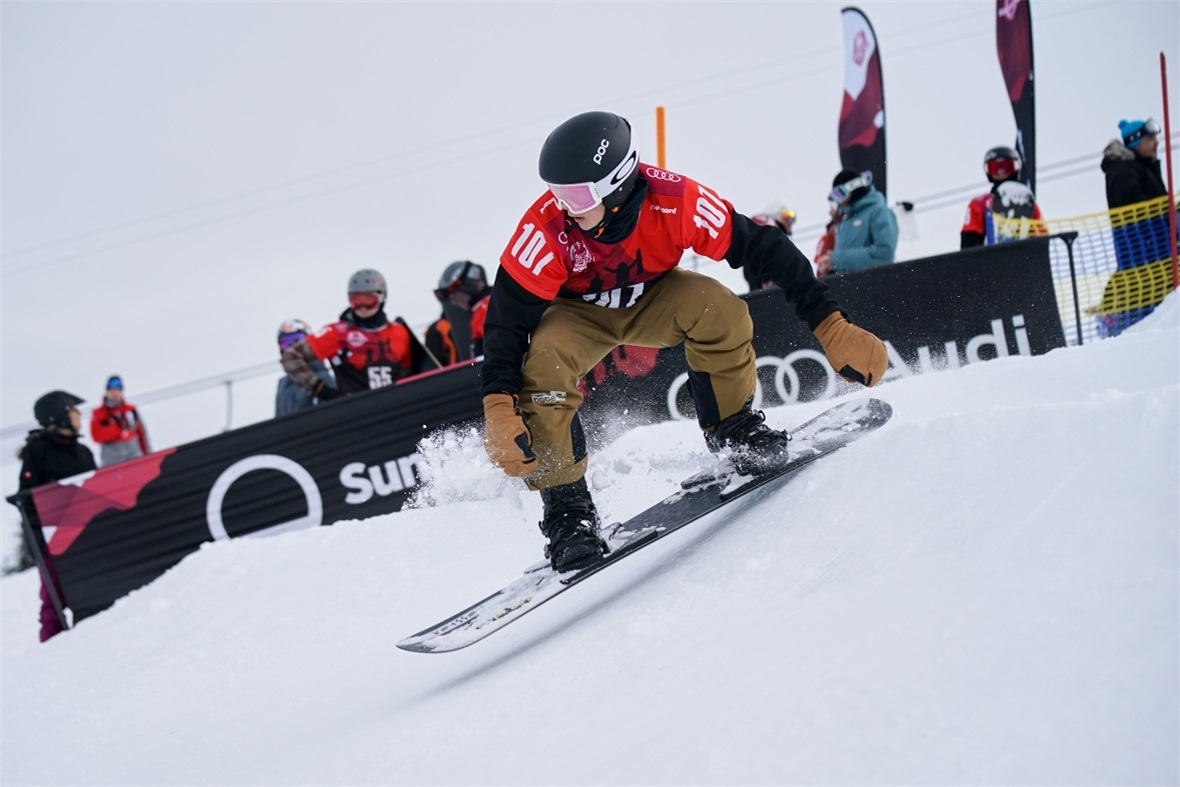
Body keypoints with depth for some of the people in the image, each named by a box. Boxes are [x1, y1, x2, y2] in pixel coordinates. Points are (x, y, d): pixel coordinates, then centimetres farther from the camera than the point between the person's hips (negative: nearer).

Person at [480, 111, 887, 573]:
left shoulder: (674, 202, -33)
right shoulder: (546, 229, -33)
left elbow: (765, 249, -27)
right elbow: (507, 319, -27)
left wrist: (832, 328, -29)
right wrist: (499, 410, -40)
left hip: (651, 299, 1)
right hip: (577, 315, 0)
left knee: (716, 308, -31)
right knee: (543, 361, -32)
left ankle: (734, 432, -7)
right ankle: (566, 510, -20)